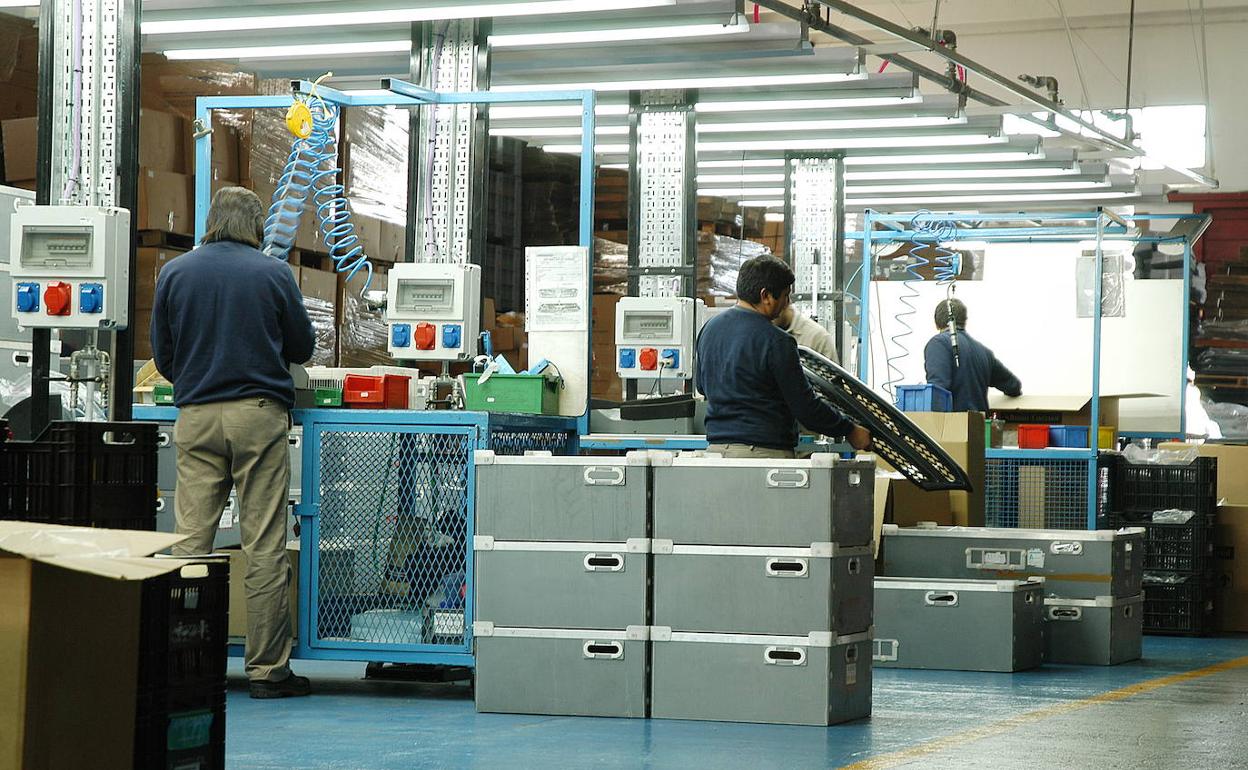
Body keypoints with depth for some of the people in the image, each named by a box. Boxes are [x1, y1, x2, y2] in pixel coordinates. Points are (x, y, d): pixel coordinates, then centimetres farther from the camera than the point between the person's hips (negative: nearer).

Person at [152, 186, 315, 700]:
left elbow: (162, 354, 11)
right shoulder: (273, 274, 0)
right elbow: (302, 348, 10)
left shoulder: (175, 273, 6)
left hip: (195, 416, 2)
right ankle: (268, 669, 2)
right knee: (265, 546, 0)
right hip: (260, 414, -2)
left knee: (189, 540, 3)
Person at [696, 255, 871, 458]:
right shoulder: (776, 342, -14)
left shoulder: (709, 328, 10)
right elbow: (805, 406, -12)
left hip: (716, 444, 7)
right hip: (763, 450, -7)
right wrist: (850, 430, -1)